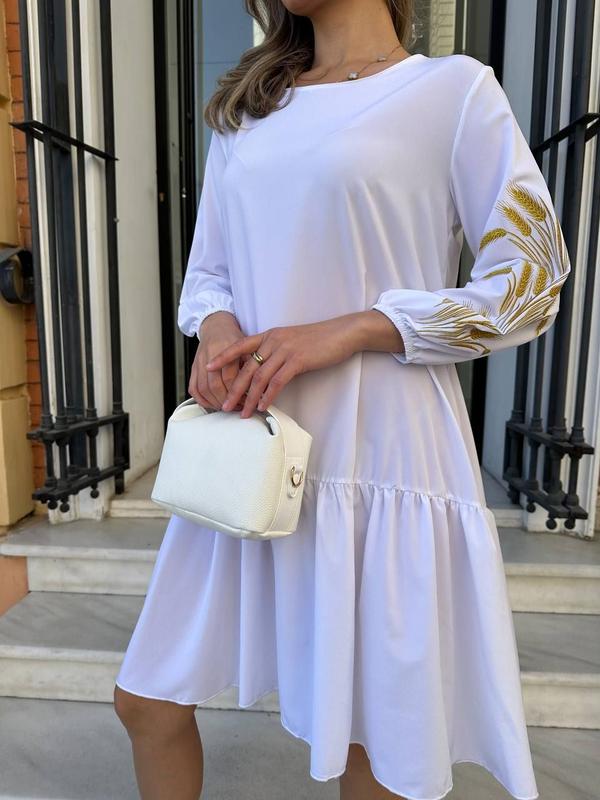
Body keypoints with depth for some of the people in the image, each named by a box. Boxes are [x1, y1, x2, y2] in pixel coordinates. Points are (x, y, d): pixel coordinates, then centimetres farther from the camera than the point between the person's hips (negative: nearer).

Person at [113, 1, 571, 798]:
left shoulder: (456, 88, 1)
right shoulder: (244, 109, 17)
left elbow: (531, 284, -3)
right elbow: (206, 273, 16)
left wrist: (348, 329, -15)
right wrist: (214, 327, -8)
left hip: (378, 457, -4)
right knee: (148, 700, 15)